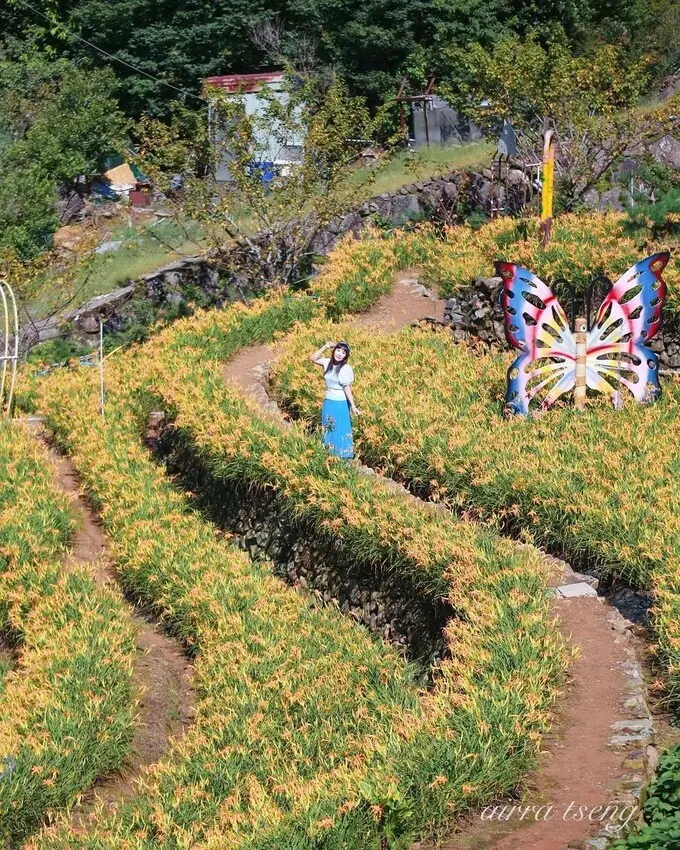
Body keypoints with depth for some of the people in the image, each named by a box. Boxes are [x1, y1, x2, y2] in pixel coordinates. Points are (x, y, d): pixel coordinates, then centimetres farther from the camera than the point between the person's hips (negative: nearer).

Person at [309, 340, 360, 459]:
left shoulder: (346, 368, -16)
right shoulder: (328, 362, -1)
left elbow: (347, 388, -14)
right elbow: (313, 358, 0)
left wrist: (353, 406, -17)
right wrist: (325, 347, -7)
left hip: (340, 404, -6)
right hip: (328, 402, 6)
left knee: (340, 431, 3)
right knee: (328, 431, 16)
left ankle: (343, 458, 12)